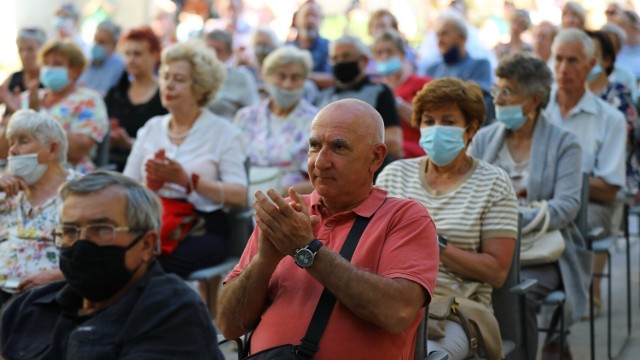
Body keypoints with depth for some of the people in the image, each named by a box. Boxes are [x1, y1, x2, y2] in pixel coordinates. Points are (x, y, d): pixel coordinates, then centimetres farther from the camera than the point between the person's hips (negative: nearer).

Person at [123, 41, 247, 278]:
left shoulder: (223, 132, 6)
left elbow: (240, 197, -7)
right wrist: (150, 185, -9)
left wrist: (187, 180, -16)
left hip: (199, 232, -4)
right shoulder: (151, 128, 18)